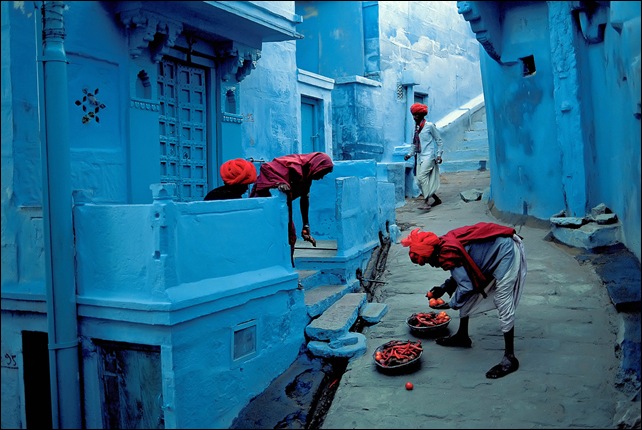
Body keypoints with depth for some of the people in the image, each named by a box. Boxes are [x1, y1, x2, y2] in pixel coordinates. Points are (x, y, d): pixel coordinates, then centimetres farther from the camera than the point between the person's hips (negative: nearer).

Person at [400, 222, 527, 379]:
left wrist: (450, 304, -11)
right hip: (492, 250, 10)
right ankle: (462, 336, 27)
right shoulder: (445, 245, 0)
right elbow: (463, 273, 13)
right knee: (467, 297, 13)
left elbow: (466, 286, -25)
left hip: (506, 252, -10)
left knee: (503, 304, -12)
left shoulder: (448, 254, -27)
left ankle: (510, 358, -7)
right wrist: (443, 288, 7)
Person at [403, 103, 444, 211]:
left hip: (429, 156, -7)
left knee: (422, 177, -23)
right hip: (419, 157, 7)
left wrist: (439, 155, -8)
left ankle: (426, 203, -24)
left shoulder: (430, 126, -4)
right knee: (419, 181, 4)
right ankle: (436, 199, 21)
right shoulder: (416, 127, 14)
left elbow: (439, 141, -1)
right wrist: (410, 154, 11)